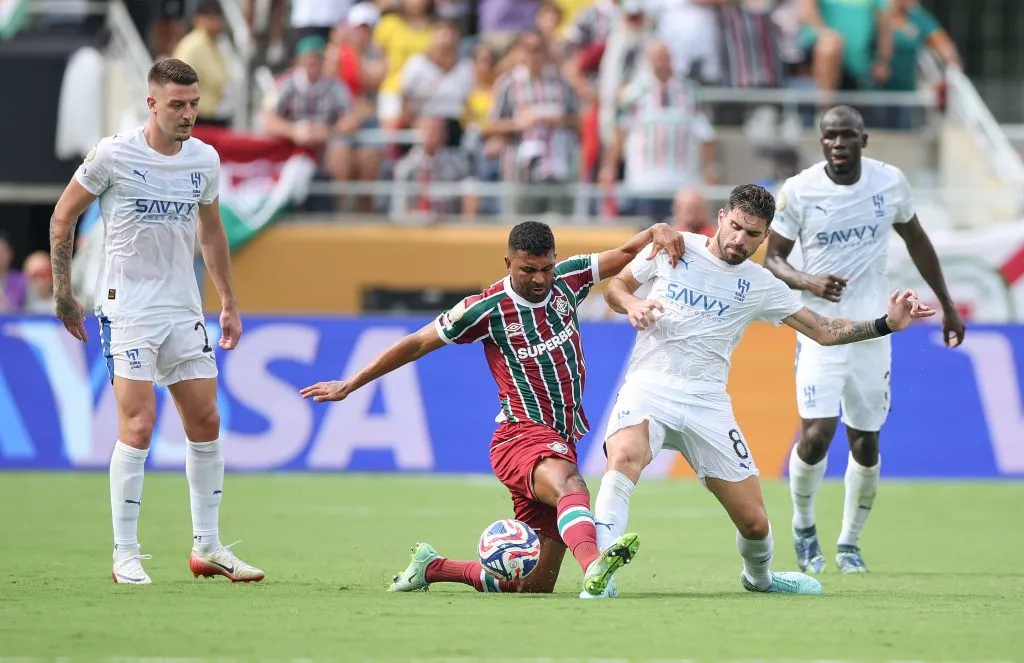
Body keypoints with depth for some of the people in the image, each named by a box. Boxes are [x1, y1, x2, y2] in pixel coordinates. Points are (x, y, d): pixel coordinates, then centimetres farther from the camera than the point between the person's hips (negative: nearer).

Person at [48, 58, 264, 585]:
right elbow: (63, 217, 0)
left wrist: (229, 302, 20)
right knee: (138, 424, -14)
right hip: (126, 308, -6)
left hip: (184, 309, 6)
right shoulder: (113, 156, -10)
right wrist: (62, 292, 0)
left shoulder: (205, 160, 5)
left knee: (206, 423, 5)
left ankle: (207, 546, 16)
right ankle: (125, 554, -6)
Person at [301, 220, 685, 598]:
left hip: (561, 442, 6)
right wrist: (349, 385, 9)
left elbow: (627, 253, 16)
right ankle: (594, 568, -71)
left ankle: (431, 568, 25)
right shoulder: (487, 310, -5)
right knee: (570, 486, -42)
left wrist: (657, 232, -7)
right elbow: (416, 345, 4)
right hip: (522, 436, -6)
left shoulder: (567, 281, 7)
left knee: (534, 585, 5)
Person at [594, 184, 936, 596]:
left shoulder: (760, 286, 9)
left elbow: (824, 332, 12)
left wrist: (887, 324, -1)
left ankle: (758, 577, 37)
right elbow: (615, 288, 15)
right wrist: (632, 305, -8)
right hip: (649, 387, -2)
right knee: (625, 456, -37)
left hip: (708, 404, 2)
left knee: (754, 522, 2)